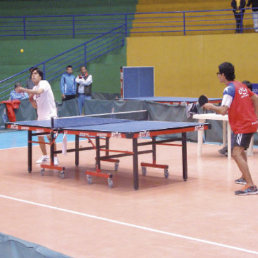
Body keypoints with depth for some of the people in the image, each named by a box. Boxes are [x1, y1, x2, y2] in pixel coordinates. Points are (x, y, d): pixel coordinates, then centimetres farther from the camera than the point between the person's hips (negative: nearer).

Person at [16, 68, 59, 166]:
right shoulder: (34, 89, 11)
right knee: (40, 136, 8)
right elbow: (36, 106, 13)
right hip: (41, 116, 8)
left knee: (50, 136, -15)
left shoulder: (44, 83, -11)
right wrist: (31, 100, -7)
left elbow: (39, 91, -35)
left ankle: (55, 158, -5)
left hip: (50, 115, -8)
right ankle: (45, 156, 25)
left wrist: (25, 90, -42)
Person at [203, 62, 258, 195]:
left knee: (236, 154, -18)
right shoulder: (241, 85, 11)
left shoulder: (229, 89, -17)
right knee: (240, 151, 28)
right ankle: (244, 177, 45)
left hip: (243, 126, -10)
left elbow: (223, 110, -24)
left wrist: (211, 106, -7)